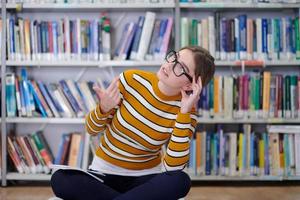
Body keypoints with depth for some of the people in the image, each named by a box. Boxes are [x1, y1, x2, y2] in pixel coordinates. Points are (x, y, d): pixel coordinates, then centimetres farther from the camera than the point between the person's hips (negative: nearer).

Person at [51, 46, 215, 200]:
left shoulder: (186, 112, -13)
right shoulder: (132, 79, -12)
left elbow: (173, 167, -25)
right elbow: (92, 129, -3)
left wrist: (184, 113, -26)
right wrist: (104, 108, -26)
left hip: (146, 177, -1)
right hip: (104, 173, 1)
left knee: (181, 181, -33)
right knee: (59, 180, -28)